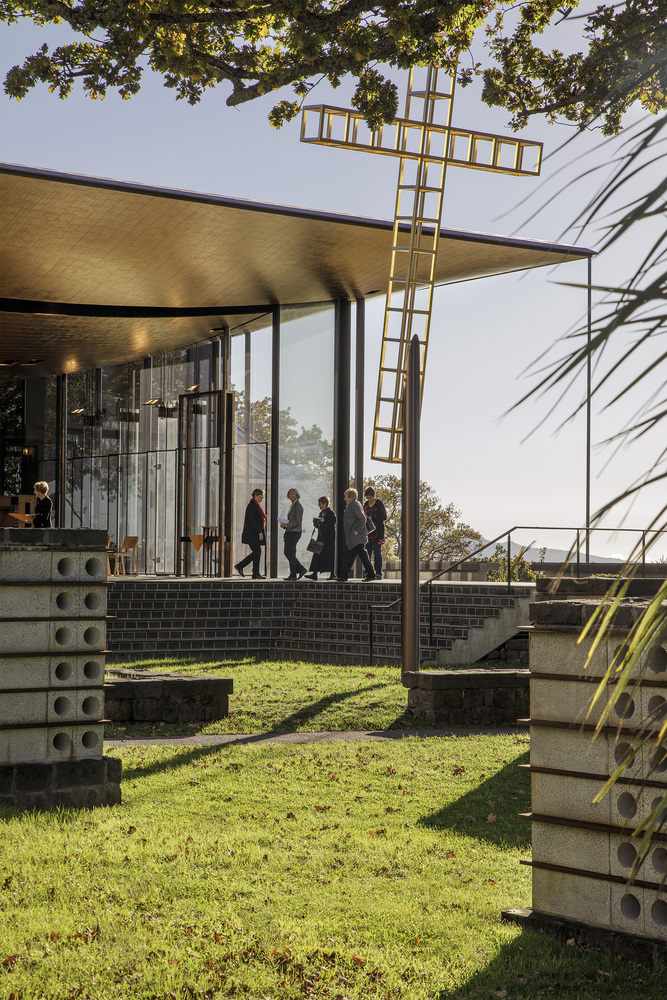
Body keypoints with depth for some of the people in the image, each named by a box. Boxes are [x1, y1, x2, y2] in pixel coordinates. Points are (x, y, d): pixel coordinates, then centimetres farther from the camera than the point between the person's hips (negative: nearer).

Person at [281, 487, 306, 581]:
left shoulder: (298, 506, -10)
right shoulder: (292, 505, 19)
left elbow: (298, 521, -16)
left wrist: (287, 525, -19)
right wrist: (285, 525, 6)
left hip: (295, 532, -9)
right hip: (289, 531, 9)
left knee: (290, 552, -8)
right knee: (287, 552, 7)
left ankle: (293, 575, -3)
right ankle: (301, 569, 14)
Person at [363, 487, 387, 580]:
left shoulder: (379, 504, -5)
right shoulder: (366, 504, 15)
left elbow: (384, 517, -9)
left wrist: (372, 520, -17)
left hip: (377, 531, -6)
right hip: (368, 531, 6)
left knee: (377, 552, -8)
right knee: (367, 552, 2)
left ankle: (378, 573, -6)